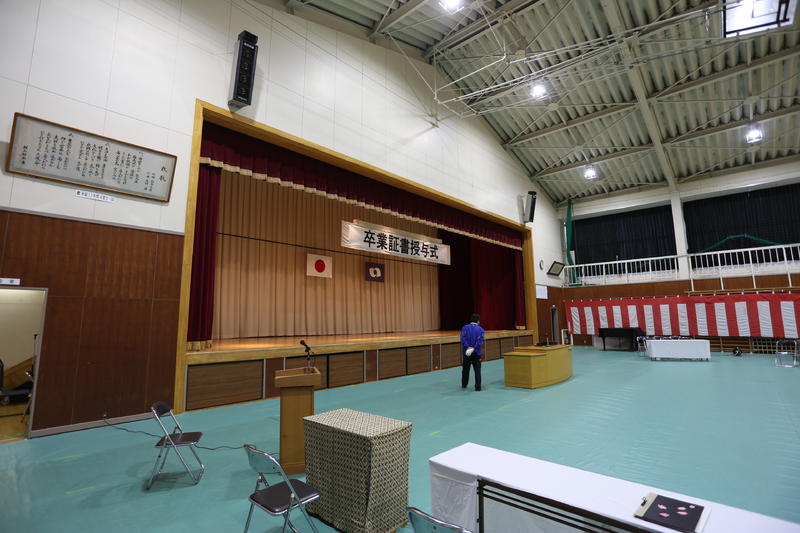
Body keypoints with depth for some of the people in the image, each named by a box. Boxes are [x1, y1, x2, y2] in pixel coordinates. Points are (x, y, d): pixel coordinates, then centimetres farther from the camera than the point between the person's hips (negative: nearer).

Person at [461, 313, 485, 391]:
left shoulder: (465, 328, -1)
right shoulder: (480, 329, -3)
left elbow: (463, 338, -12)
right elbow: (480, 341, -14)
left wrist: (467, 347, -16)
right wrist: (474, 348, -16)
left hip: (466, 352, 2)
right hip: (476, 353, -2)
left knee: (465, 369, 16)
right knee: (477, 370, 5)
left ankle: (464, 385, 28)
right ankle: (478, 387, 4)